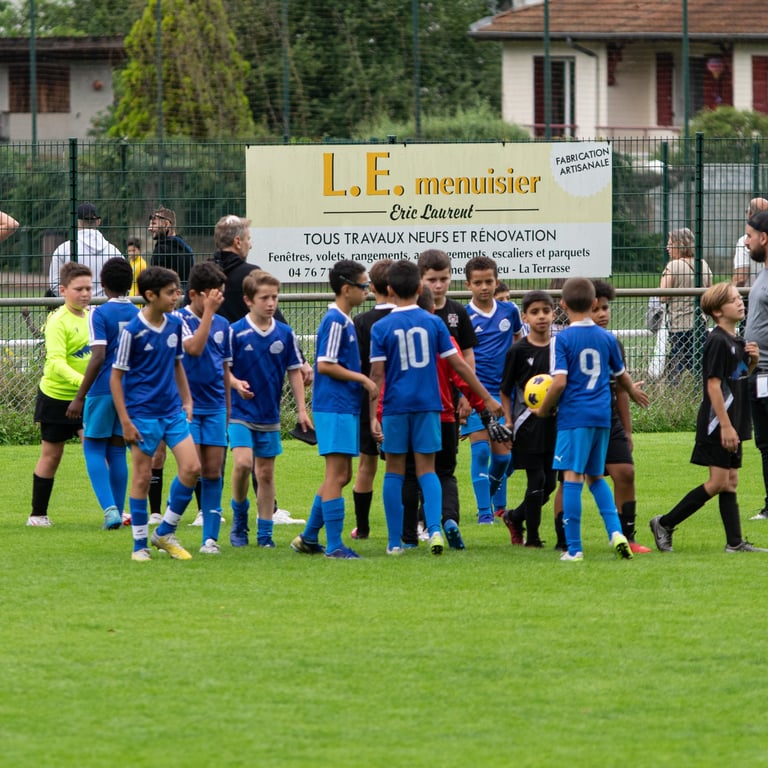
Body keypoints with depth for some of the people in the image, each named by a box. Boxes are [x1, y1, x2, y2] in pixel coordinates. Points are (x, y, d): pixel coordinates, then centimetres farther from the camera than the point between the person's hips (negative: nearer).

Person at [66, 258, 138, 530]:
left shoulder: (100, 314, -11)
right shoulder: (139, 315, 7)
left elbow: (98, 357, -19)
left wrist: (80, 397, -16)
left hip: (103, 391, -5)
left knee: (93, 449, 3)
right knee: (117, 451, 13)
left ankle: (110, 507, -14)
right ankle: (118, 512, 13)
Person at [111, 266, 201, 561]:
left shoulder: (175, 324, 5)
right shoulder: (133, 331, -13)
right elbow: (116, 376, -9)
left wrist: (187, 400, 13)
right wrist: (125, 421, -12)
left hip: (173, 410, 5)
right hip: (143, 413, -5)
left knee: (191, 468, -4)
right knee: (142, 476, 1)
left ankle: (165, 532, 11)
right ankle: (140, 545, 11)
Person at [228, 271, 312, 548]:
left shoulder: (285, 334, 2)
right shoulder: (236, 333, -8)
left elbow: (294, 372, 8)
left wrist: (302, 409, 5)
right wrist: (236, 383, -25)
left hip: (270, 415, 3)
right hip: (241, 411, -3)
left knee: (266, 473, 7)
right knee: (243, 462, -19)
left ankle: (265, 532, 14)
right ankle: (239, 517, 3)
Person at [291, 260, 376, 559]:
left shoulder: (345, 322, 17)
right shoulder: (335, 321, -13)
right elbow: (325, 365, -18)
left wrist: (363, 381, 14)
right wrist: (362, 379, -13)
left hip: (345, 407, 10)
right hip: (334, 407, -10)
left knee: (340, 475, 13)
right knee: (337, 475, -9)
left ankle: (309, 538, 19)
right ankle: (334, 545, -9)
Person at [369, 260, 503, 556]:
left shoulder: (381, 328, -3)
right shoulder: (433, 323, 1)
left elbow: (377, 376, -7)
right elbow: (458, 365, 2)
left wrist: (373, 417, -6)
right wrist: (487, 399, 8)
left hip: (395, 407, -1)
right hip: (428, 405, 1)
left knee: (394, 472, 7)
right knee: (427, 470, 7)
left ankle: (395, 541, 7)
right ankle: (434, 528, -13)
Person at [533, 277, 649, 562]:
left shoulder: (563, 338, -7)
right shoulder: (606, 338, 8)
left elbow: (559, 381, -14)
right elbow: (621, 375, 22)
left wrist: (544, 409, 2)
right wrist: (634, 392, 44)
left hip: (574, 416, -5)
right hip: (602, 416, 5)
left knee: (572, 477, -6)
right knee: (596, 476, 19)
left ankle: (574, 547, -9)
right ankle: (615, 531, 5)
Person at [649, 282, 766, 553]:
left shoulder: (736, 340, 13)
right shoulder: (717, 342, -15)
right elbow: (713, 384, -20)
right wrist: (725, 425, -22)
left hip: (732, 423, 9)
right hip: (717, 423, -9)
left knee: (730, 480, 8)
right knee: (718, 482, -8)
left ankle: (735, 542, 8)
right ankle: (665, 524, 0)